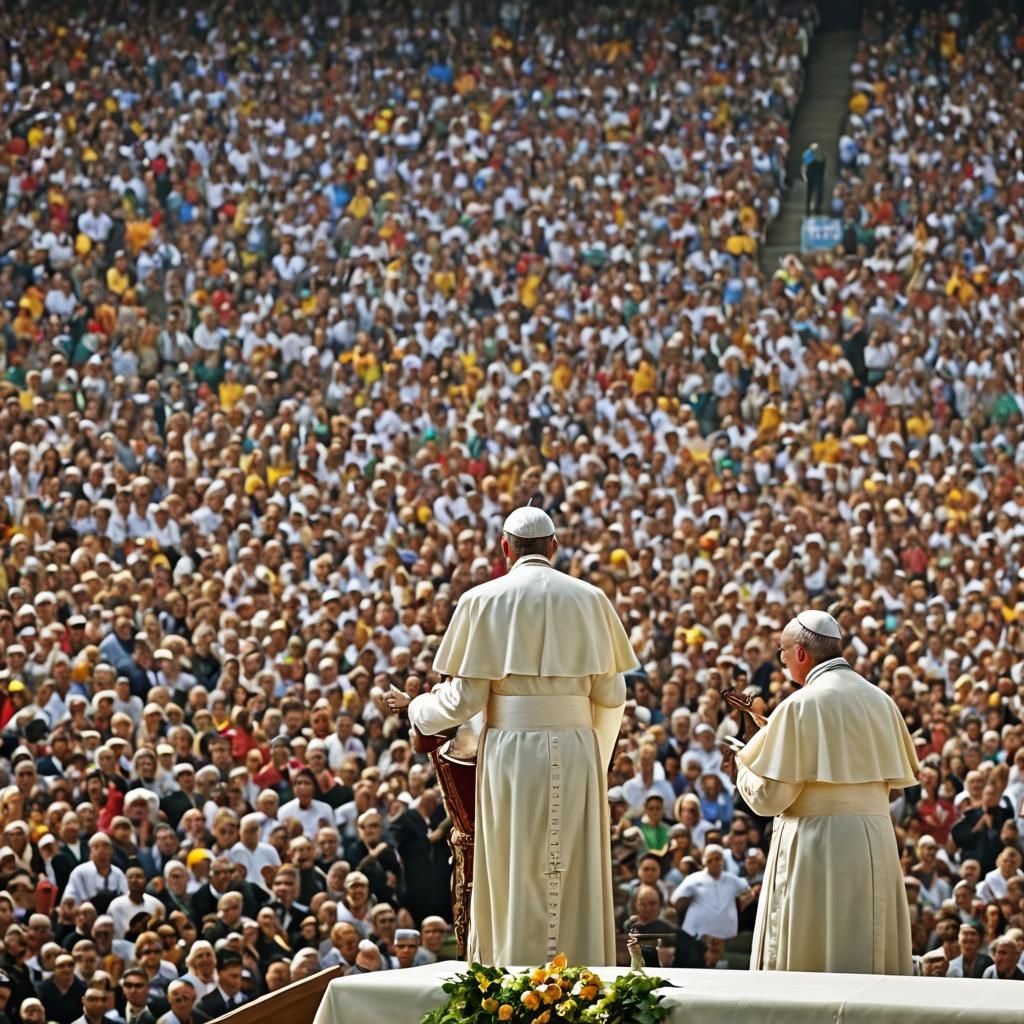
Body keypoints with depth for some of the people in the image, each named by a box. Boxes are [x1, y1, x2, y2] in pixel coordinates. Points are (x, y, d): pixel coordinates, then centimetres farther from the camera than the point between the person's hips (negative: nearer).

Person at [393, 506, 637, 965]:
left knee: (515, 882, 4)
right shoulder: (589, 599, 5)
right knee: (574, 883, 7)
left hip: (511, 750, -1)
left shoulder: (484, 600, -1)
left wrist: (419, 710, 17)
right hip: (576, 748, 2)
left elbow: (465, 698, -3)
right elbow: (611, 694, 4)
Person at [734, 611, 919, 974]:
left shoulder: (799, 706, -10)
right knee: (866, 960, 10)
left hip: (815, 845, -6)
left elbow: (768, 797, -10)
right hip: (876, 843, 6)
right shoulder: (880, 701, 7)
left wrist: (743, 763, 10)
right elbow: (899, 778, 16)